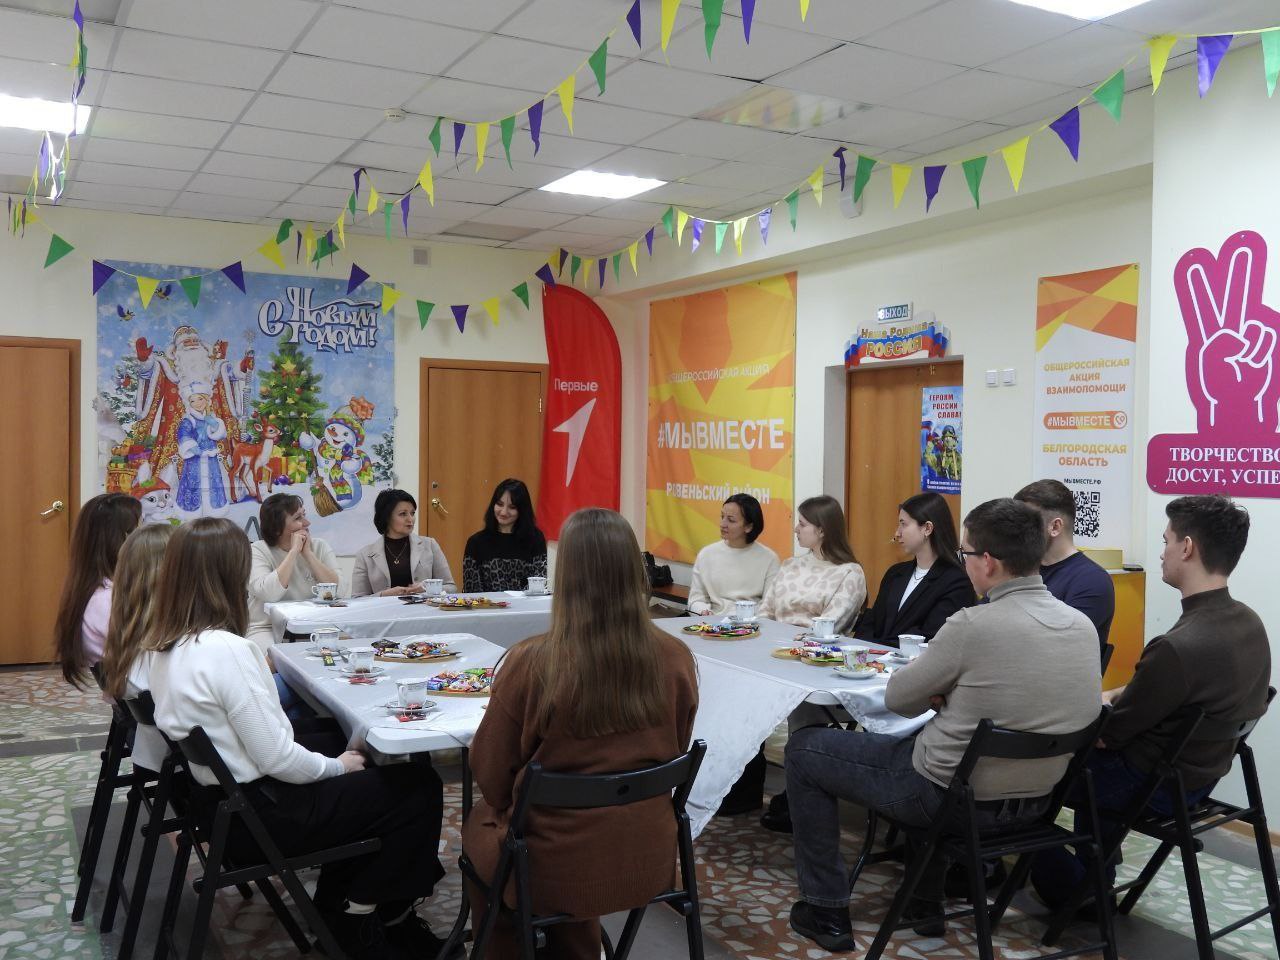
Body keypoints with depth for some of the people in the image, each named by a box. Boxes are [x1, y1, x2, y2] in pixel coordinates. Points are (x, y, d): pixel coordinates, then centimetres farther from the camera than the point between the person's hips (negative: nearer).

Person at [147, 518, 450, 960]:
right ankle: (359, 916, 16)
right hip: (259, 815, -9)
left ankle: (334, 907, 26)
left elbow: (246, 735, 7)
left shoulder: (166, 645, 0)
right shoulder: (227, 651, -28)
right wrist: (336, 766, -7)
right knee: (418, 788, 0)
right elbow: (277, 760, -25)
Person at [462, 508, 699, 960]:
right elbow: (673, 755, 4)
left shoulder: (531, 663, -24)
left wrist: (512, 804, 13)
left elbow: (491, 777, -9)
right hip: (650, 861, 3)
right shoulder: (676, 658, -14)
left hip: (556, 871, -3)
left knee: (479, 823, 29)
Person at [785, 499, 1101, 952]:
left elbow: (897, 699, -11)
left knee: (803, 748, 11)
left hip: (953, 797, -7)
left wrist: (937, 688, 9)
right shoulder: (1083, 626, -5)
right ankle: (925, 903, 39)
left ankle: (826, 912, 17)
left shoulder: (972, 626, -25)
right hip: (1035, 802, 7)